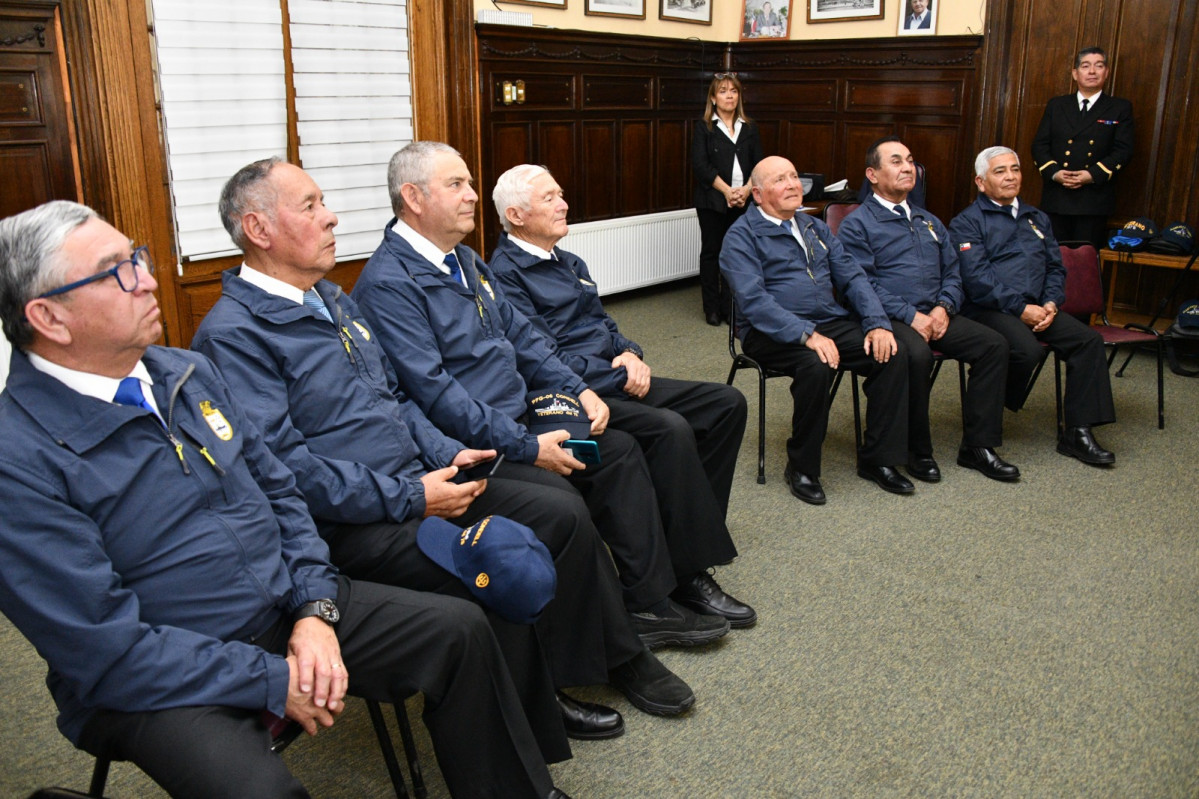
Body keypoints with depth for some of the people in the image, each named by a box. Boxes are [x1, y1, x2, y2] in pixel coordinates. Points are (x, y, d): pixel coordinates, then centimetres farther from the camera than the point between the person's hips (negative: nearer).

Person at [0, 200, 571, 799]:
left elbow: (278, 492, 10)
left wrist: (315, 608, -5)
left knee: (460, 630, -2)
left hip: (290, 608, 7)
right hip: (160, 683, -6)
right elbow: (108, 649, -20)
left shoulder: (189, 373, 4)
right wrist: (274, 683, -18)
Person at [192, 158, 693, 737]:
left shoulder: (333, 299, 16)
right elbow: (283, 463, -21)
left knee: (564, 514, -2)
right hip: (349, 524, -8)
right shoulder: (232, 333, -13)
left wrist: (446, 453, 3)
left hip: (416, 482, 9)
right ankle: (524, 726, -2)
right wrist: (409, 500, -20)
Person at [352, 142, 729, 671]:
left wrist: (577, 390, 5)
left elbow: (519, 334, 19)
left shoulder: (464, 260, 14)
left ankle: (649, 604, 7)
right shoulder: (388, 282, -16)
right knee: (558, 498, -27)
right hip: (464, 447, -9)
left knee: (619, 450, 1)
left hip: (517, 420, 10)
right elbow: (434, 391, -23)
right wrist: (527, 447, -24)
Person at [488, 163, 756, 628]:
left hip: (615, 379, 10)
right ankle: (691, 575, -23)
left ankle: (694, 528, 4)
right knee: (670, 429, -32)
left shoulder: (568, 262, 20)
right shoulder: (506, 273, -9)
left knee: (727, 403, 1)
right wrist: (621, 377, -14)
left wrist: (630, 354, 1)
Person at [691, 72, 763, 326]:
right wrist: (727, 190, -17)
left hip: (743, 201, 3)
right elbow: (701, 165, -8)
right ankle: (712, 308, 12)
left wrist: (747, 189, -12)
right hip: (712, 201, -2)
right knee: (711, 252, 4)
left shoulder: (749, 128, 12)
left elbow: (759, 164, 6)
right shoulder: (704, 128, 2)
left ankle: (729, 308, 11)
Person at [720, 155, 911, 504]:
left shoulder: (815, 228, 19)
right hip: (774, 332, -6)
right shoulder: (742, 236, -4)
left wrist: (878, 323, -5)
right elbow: (753, 300, -18)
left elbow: (852, 276, 12)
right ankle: (801, 468, -14)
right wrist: (807, 335, -28)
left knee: (893, 354, -15)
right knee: (816, 365, -35)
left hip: (832, 322, 6)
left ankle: (877, 459, -2)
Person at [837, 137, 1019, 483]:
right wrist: (910, 316, -17)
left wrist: (944, 307, -2)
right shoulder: (857, 225, 2)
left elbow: (952, 272, 20)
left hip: (935, 315, 7)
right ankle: (917, 451, -16)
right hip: (890, 319, -6)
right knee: (917, 354, -35)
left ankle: (977, 446, -6)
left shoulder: (929, 222, 24)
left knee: (994, 344, -14)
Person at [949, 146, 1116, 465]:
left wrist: (1051, 303, -1)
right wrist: (1020, 309, -16)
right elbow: (976, 277, -11)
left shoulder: (1036, 218, 24)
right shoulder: (967, 222, 2)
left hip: (1036, 309, 7)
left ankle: (1077, 432, -12)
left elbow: (1055, 266, 20)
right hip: (990, 309, -6)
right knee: (1027, 349, -33)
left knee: (1088, 339, -15)